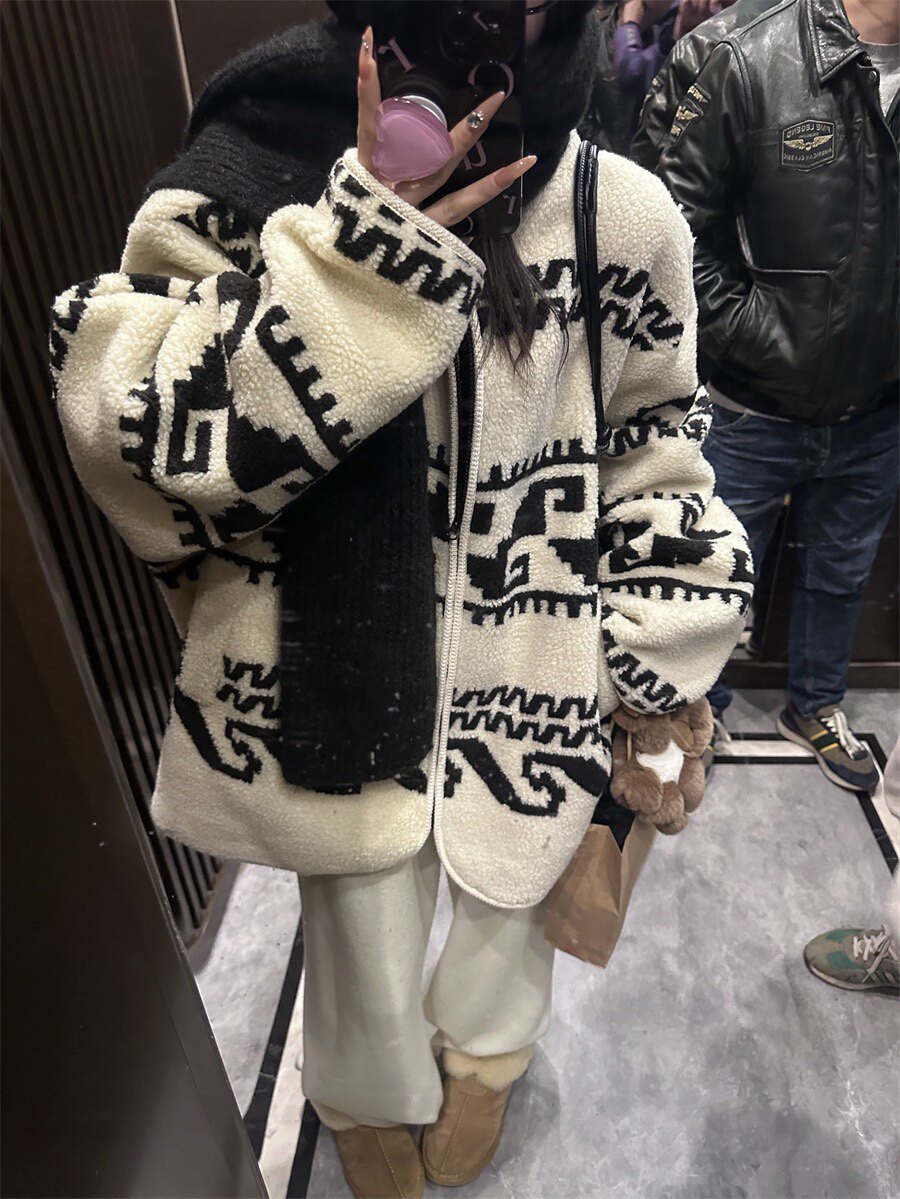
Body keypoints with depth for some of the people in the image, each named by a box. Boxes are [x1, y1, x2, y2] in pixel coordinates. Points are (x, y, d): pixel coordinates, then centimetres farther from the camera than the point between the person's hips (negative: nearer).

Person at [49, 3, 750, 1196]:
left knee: (498, 977, 26)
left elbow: (656, 452, 6)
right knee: (368, 1018, 22)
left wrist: (660, 676, 4)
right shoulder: (250, 178, -10)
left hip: (535, 715, 2)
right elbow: (129, 438, -22)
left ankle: (481, 1052, 66)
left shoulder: (624, 213, -6)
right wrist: (365, 246, -29)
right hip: (348, 700, -1)